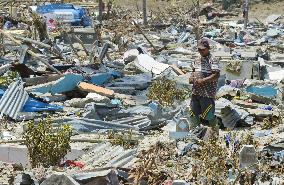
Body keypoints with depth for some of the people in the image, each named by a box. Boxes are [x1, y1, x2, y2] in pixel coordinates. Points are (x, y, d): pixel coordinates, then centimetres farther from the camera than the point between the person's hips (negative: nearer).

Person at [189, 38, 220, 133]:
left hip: (207, 94, -7)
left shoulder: (213, 60, -9)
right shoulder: (198, 60, 15)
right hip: (195, 92, 8)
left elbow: (216, 75, -18)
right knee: (194, 114, 12)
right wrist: (191, 78, 7)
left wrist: (203, 81, -21)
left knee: (208, 115, -3)